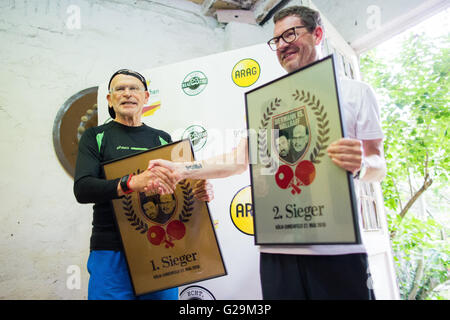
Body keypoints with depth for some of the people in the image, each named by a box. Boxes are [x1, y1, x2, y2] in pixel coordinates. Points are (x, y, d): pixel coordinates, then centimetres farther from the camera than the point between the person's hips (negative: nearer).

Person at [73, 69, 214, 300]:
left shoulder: (162, 139, 11)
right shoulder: (95, 137, 4)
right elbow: (82, 189, -10)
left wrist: (201, 192, -10)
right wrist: (131, 183, -29)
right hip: (111, 254, -2)